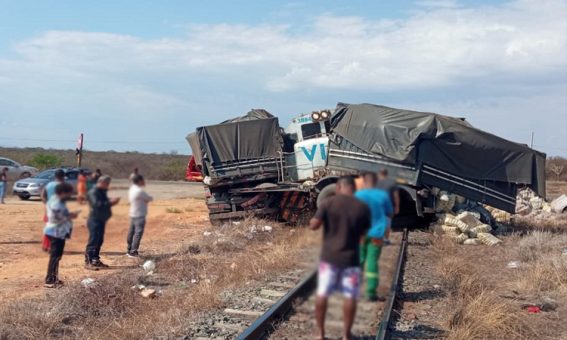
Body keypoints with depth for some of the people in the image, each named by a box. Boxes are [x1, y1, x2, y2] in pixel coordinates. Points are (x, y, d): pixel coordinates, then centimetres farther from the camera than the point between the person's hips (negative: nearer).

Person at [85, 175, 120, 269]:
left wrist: (111, 202, 4)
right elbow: (96, 204, -27)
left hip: (101, 220, 10)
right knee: (93, 241, -9)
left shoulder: (102, 192, 15)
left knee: (99, 240, 13)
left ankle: (95, 260, 21)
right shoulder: (93, 192, -13)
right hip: (95, 220, -10)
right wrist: (110, 202, -27)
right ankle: (88, 262, -7)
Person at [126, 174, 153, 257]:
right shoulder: (140, 191, -20)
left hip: (133, 214, 9)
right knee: (138, 233, -6)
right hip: (139, 215, -9)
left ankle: (129, 250, 24)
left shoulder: (132, 189, 7)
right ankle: (133, 252, -8)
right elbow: (150, 199, -12)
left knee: (131, 232, 15)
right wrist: (146, 199, 9)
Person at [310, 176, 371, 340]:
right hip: (351, 257, 0)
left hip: (329, 256, 0)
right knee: (350, 296, 9)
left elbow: (313, 226, -9)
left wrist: (313, 219, 13)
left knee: (322, 294, 12)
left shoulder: (328, 203, -9)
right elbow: (364, 233, 7)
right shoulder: (363, 208, -4)